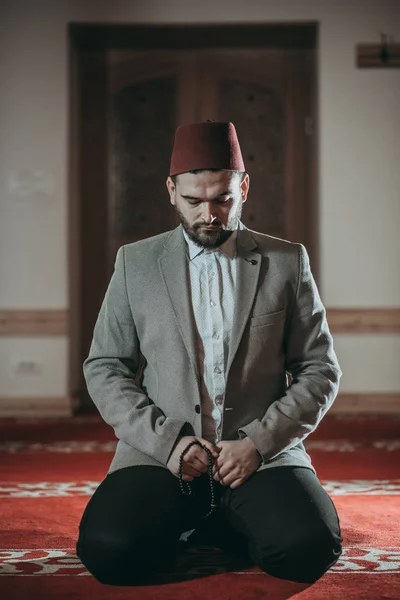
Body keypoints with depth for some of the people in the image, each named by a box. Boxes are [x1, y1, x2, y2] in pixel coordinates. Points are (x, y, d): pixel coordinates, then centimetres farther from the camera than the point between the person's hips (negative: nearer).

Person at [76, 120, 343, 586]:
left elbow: (320, 370, 6)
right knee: (107, 549, -28)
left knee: (308, 548, -28)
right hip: (160, 451, 0)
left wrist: (259, 442, -9)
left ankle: (220, 525, 6)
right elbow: (104, 368, 8)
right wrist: (165, 440, -8)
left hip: (263, 451, 0)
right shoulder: (136, 263, 10)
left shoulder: (288, 262, 8)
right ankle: (183, 527, 8)